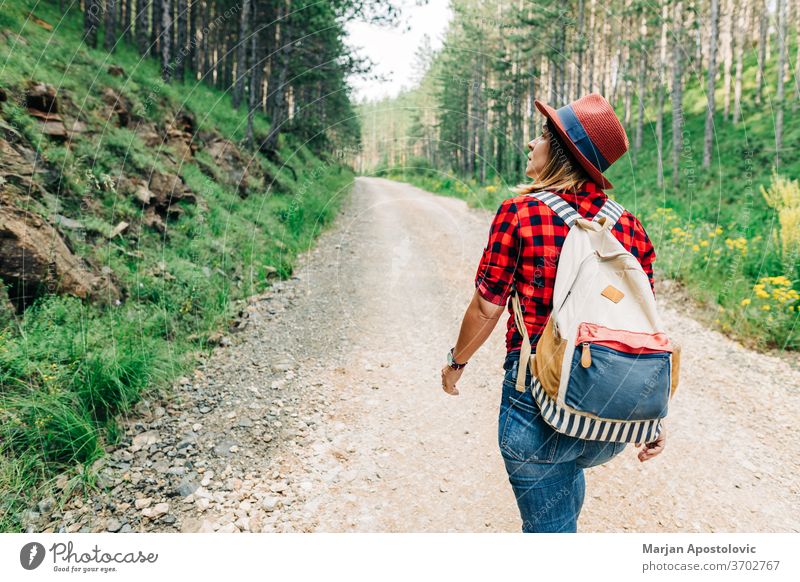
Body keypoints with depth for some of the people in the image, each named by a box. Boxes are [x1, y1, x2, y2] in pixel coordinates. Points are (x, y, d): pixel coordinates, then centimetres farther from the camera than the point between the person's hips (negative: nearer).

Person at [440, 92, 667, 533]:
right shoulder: (629, 226, 1)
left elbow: (487, 307, -7)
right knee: (568, 470, 37)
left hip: (539, 399, -5)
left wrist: (456, 361, 10)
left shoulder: (519, 213, -10)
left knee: (549, 524, 15)